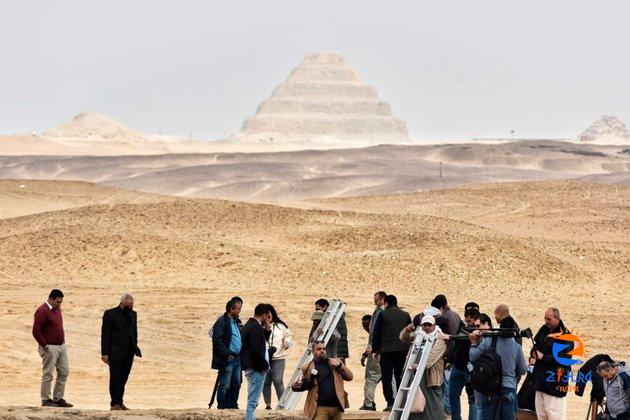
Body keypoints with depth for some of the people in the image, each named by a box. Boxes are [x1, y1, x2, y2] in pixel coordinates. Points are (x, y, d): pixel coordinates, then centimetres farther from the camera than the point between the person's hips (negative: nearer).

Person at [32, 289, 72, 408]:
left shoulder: (57, 309, 13)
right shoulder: (42, 311, -13)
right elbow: (36, 331, -16)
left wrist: (63, 341, 13)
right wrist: (45, 346, -16)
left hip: (61, 346, 9)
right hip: (50, 348, -8)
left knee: (64, 372, 8)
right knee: (47, 374, -3)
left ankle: (58, 399, 14)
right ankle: (46, 400, 3)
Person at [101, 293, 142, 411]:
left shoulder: (133, 314, 14)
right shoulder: (110, 314, -4)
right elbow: (105, 334, -6)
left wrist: (135, 348, 10)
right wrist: (104, 353, -10)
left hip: (129, 353, 5)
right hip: (115, 352, -5)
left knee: (123, 379, 5)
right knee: (115, 378, -4)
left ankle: (120, 402, 10)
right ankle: (114, 404, -2)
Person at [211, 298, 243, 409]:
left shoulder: (235, 321, 17)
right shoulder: (222, 321, -10)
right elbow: (217, 340, -16)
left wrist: (241, 354, 12)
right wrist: (227, 354, -18)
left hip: (237, 358, 8)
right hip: (227, 359, -8)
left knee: (236, 384, 10)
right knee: (224, 385, -5)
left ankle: (233, 404, 18)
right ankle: (222, 406, 0)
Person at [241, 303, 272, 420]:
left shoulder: (248, 325, 13)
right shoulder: (256, 328, -18)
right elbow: (256, 350, -24)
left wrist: (266, 328, 9)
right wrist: (265, 365, -12)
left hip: (249, 367, 10)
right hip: (256, 368, -10)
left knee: (252, 400, 18)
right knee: (253, 401, -8)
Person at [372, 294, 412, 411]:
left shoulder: (383, 314, 1)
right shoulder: (406, 315, 12)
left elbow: (377, 333, 0)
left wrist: (375, 350, 6)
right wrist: (409, 351, 20)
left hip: (387, 350, -3)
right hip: (402, 350, 3)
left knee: (386, 378, 0)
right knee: (400, 378, 8)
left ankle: (390, 403, -9)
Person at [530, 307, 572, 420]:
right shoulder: (544, 330, 11)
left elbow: (563, 358, -21)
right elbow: (536, 346, 25)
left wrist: (543, 357, -16)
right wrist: (533, 356, 3)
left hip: (555, 380, -8)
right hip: (540, 378, 8)